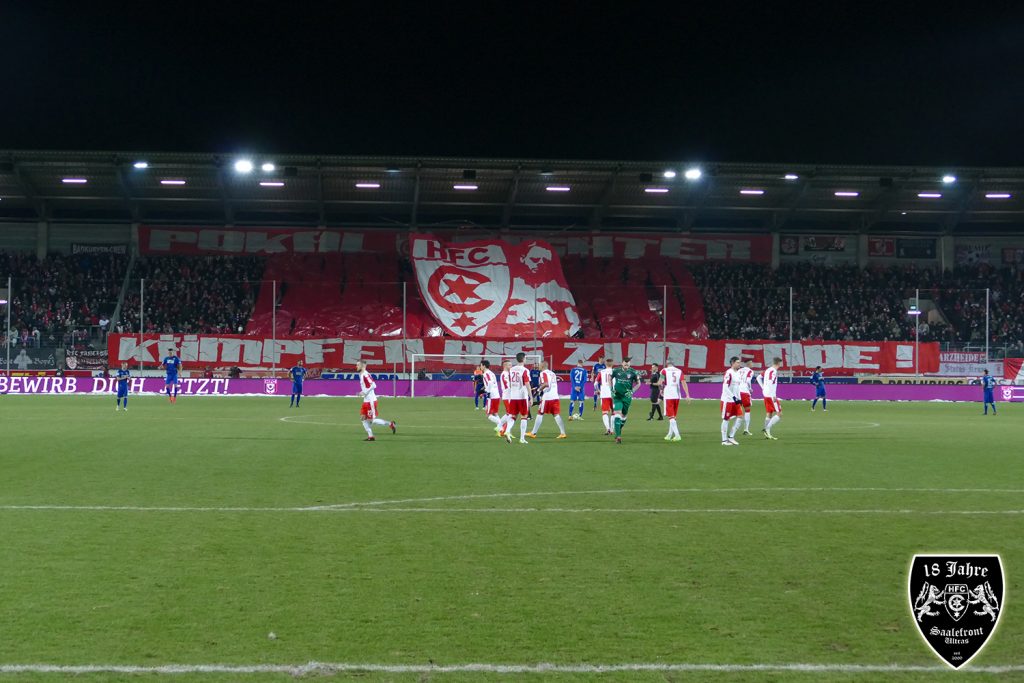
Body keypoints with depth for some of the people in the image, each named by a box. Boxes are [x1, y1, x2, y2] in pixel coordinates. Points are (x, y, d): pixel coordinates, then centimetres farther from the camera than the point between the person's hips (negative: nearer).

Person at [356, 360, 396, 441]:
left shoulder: (365, 375, -17)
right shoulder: (361, 375, 13)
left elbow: (373, 385, -27)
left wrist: (364, 392, -22)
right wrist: (362, 393, 10)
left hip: (371, 401, -10)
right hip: (366, 401, 10)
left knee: (372, 420, -6)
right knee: (363, 418, 7)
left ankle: (390, 424, 7)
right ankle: (370, 436, 10)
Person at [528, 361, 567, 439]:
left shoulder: (543, 373, -4)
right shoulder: (552, 373, 20)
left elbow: (546, 384, -19)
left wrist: (539, 389, -6)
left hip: (547, 397, -6)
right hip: (555, 397, 6)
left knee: (540, 414, 2)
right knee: (557, 415, 5)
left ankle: (533, 433, 7)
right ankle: (562, 433, -3)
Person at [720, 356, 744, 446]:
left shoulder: (737, 373, 14)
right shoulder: (728, 373, -15)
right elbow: (725, 387, -20)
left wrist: (739, 398, 15)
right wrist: (734, 397, -23)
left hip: (735, 400, 8)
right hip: (727, 400, -8)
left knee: (739, 417, 1)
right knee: (726, 419, -1)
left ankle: (731, 436, 11)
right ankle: (724, 440, 7)